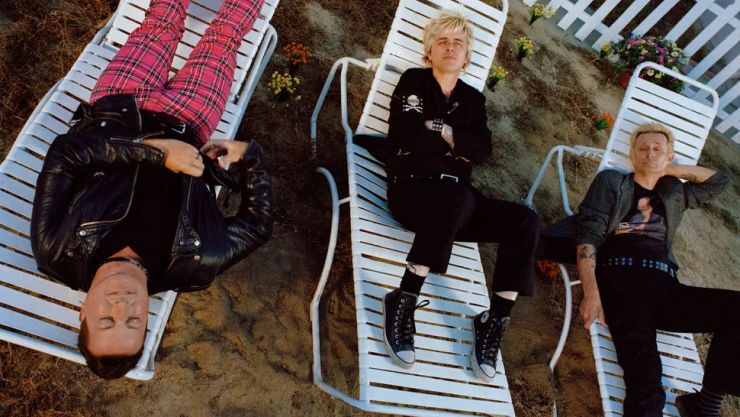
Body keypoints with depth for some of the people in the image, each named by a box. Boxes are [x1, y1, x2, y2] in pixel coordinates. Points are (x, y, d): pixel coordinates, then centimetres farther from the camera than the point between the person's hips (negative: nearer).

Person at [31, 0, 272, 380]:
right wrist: (247, 156, -24)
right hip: (181, 125, -1)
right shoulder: (193, 266, -33)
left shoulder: (57, 253, -33)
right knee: (222, 36, 14)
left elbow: (62, 154, -32)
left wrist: (155, 151, -38)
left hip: (112, 111, 1)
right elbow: (259, 223, -19)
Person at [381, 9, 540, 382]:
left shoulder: (473, 99, 22)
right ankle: (403, 300, -31)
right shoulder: (414, 81, 12)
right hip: (412, 186, -4)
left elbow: (482, 151, 4)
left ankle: (495, 321, -18)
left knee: (524, 220, -20)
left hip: (456, 198, 5)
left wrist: (437, 130, -6)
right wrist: (456, 142, 0)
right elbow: (402, 135, -7)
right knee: (459, 198, -39)